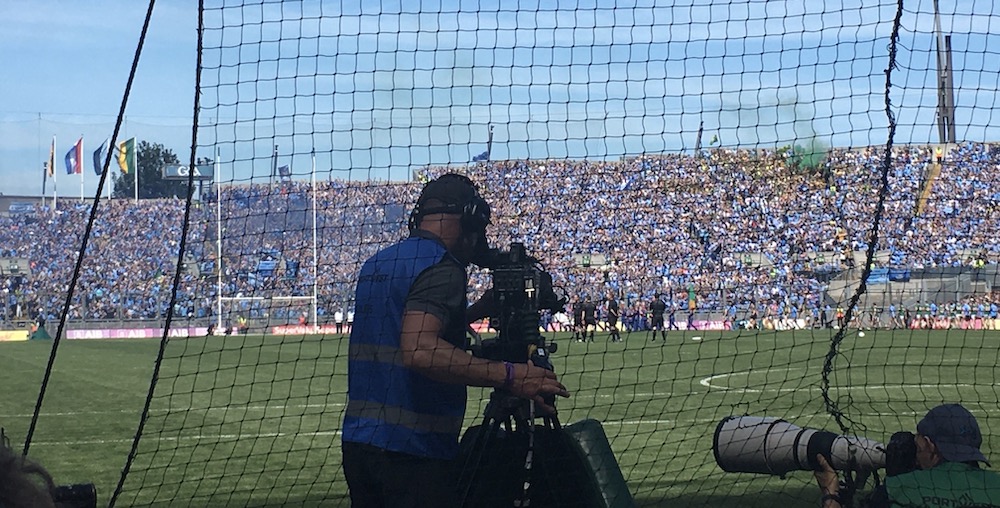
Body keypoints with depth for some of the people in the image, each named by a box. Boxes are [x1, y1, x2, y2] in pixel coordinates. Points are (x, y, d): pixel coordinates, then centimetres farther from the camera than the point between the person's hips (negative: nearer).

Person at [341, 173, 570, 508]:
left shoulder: (375, 265, 16)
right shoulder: (442, 268, -12)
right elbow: (419, 350, -27)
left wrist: (476, 311, 25)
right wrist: (508, 376, -27)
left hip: (357, 441, 9)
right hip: (412, 449, -9)